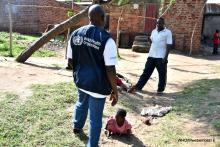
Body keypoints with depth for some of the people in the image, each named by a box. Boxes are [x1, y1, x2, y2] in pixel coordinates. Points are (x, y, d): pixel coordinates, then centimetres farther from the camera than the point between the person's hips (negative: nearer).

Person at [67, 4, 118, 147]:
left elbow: (71, 60, 6)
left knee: (81, 104, 34)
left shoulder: (76, 34, -2)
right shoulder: (106, 39, -21)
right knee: (95, 118, 9)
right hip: (97, 85, -7)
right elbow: (110, 69, -21)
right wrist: (115, 90, -9)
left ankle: (77, 127, 60)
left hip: (80, 80, 7)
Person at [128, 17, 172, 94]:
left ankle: (160, 89, 17)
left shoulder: (168, 32, -6)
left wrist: (165, 57, -16)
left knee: (162, 74, 5)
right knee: (146, 71, 9)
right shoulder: (153, 31, 12)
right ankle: (138, 86, 13)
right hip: (151, 56, 5)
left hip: (161, 57, -5)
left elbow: (169, 46, -10)